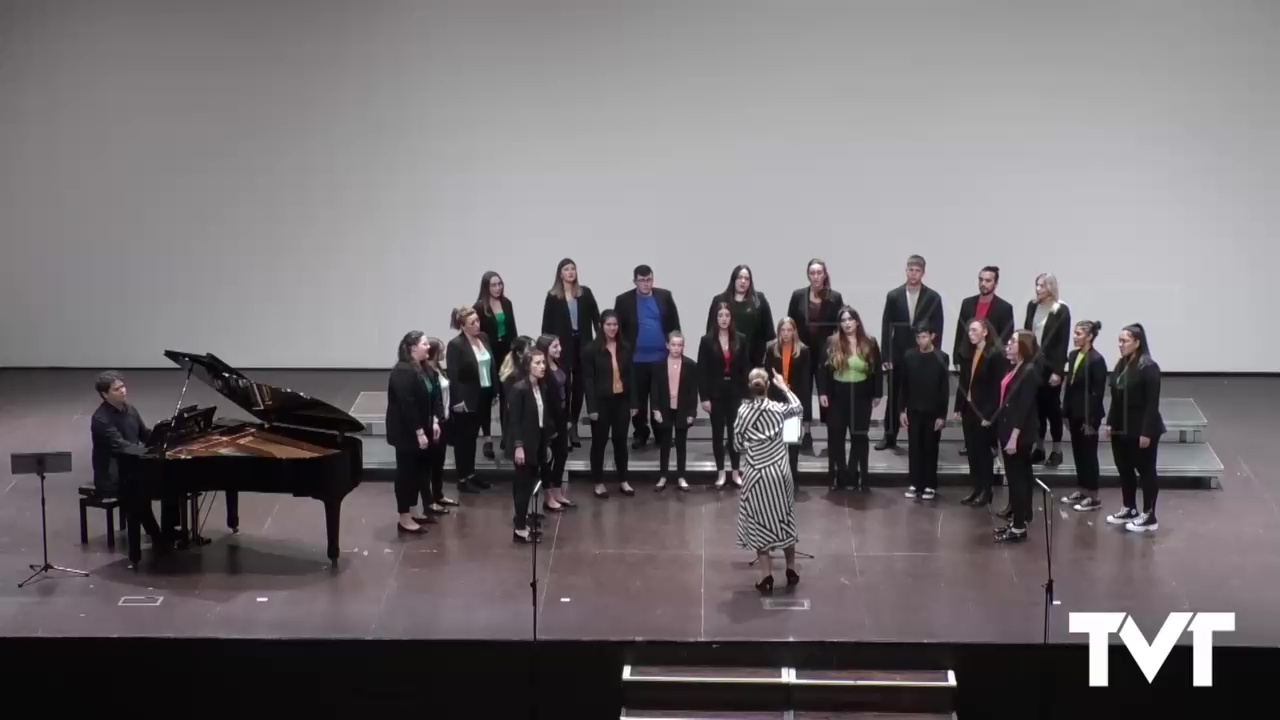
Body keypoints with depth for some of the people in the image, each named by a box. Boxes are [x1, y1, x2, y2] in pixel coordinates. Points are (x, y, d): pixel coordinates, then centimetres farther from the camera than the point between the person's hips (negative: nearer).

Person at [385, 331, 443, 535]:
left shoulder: (419, 369, 10)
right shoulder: (403, 372, -21)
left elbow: (430, 397, 14)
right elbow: (407, 405, -24)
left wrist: (434, 421, 3)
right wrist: (419, 432, -23)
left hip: (419, 430, 9)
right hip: (407, 433, -9)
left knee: (417, 471, 14)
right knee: (407, 472, -2)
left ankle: (410, 514, 24)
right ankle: (404, 519, 5)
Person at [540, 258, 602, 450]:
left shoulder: (585, 293, 5)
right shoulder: (553, 296, -1)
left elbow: (596, 317, 5)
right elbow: (547, 325, -2)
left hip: (583, 344, 3)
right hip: (562, 346, -2)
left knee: (580, 385, 7)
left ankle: (573, 426, 18)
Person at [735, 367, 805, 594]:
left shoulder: (743, 412, -9)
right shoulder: (777, 409, -6)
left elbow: (738, 445, -2)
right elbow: (799, 409, 15)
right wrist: (784, 387, 22)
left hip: (756, 473, -1)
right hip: (780, 472, 1)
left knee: (760, 523, 7)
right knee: (784, 519, 16)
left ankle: (766, 576, 2)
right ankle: (791, 570, 26)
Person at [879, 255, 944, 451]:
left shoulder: (933, 297, -2)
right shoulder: (894, 295, 1)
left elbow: (937, 329, -1)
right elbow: (886, 327, 2)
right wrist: (886, 355, -3)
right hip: (898, 354, 1)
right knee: (894, 397, 8)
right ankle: (890, 436, 17)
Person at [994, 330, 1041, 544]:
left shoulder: (1030, 371, -15)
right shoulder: (1014, 368, 10)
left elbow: (1024, 407, -19)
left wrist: (1014, 437, -22)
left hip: (1019, 434, -8)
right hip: (1008, 429, 8)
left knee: (1018, 478, -3)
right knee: (1014, 477, 14)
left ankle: (1019, 527, 2)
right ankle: (1015, 520, 22)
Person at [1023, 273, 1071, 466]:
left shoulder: (1061, 310, -8)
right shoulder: (1032, 306, 7)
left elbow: (1063, 342, -11)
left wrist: (1057, 370, -15)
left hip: (1050, 366, -4)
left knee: (1052, 407, 2)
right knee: (1036, 407, 7)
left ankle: (1057, 450, 10)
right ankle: (1039, 449, 14)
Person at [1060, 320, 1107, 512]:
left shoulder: (1096, 360, -16)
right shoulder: (1073, 355, 7)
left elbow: (1098, 392, -16)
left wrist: (1091, 420, -17)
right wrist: (1065, 412, 10)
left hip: (1088, 414, -7)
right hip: (1074, 412, 7)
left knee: (1088, 454, 1)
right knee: (1077, 452, 14)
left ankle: (1093, 497, 10)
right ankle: (1082, 491, 25)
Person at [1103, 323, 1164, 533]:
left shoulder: (1148, 368, -16)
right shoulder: (1121, 365, 8)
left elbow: (1152, 403, -18)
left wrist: (1146, 432, -20)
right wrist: (1110, 422, 9)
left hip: (1142, 430, -8)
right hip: (1121, 429, 8)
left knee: (1146, 470, 2)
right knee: (1124, 469, 15)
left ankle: (1149, 516, 9)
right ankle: (1129, 509, 29)